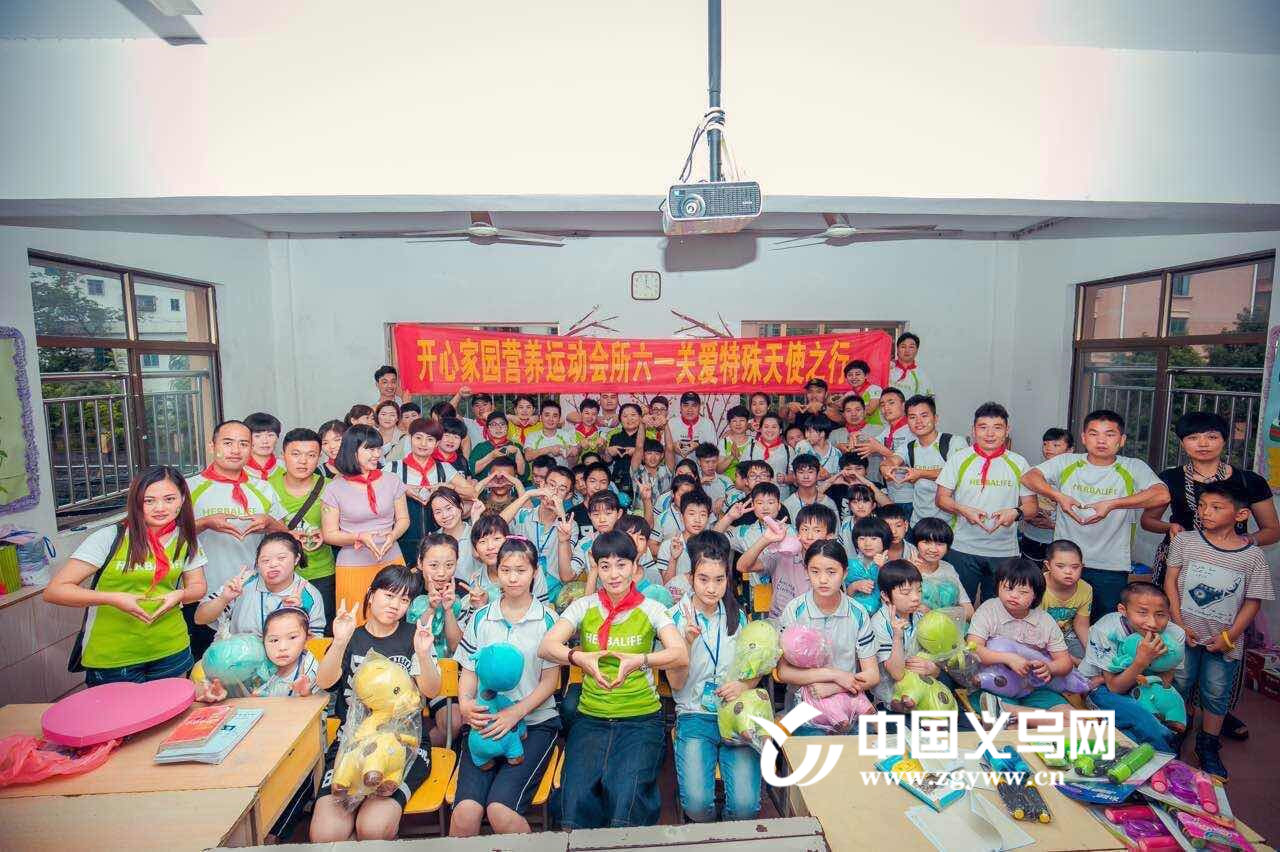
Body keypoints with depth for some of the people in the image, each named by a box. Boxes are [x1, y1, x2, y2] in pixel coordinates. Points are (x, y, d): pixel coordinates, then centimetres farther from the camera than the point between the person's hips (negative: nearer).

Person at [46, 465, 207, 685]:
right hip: (111, 658, -3)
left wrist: (179, 595, -14)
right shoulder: (110, 538, -14)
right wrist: (112, 599, -27)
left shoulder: (186, 540, -2)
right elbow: (54, 591, -14)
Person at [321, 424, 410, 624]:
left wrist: (392, 535, -11)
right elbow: (329, 535, -2)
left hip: (391, 562, 2)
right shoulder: (335, 489, -3)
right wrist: (360, 537, -17)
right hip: (353, 568, -2)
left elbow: (403, 519, 9)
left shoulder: (392, 482, 5)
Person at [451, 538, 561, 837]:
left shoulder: (547, 619, 1)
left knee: (500, 808, -22)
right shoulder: (480, 618, 9)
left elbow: (549, 681, 0)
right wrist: (465, 703, -10)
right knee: (465, 810, -21)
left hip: (535, 721, -2)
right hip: (485, 721, 2)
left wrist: (515, 713, -13)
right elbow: (469, 672, 11)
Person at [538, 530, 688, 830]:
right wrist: (579, 657, -30)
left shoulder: (651, 609, -1)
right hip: (591, 717, 2)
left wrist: (639, 661, -34)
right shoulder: (584, 607, 3)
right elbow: (546, 647, -10)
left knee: (626, 799, -22)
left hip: (642, 718, -1)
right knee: (577, 802, -19)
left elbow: (681, 655, -16)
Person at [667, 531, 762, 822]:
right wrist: (688, 642, -23)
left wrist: (745, 685, -9)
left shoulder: (737, 615, 5)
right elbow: (676, 684, -7)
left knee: (745, 805, -17)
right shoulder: (676, 617, -5)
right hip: (694, 715, -2)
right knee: (697, 804, -21)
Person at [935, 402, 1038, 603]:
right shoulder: (959, 458, 2)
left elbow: (1031, 505, 6)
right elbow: (941, 498, 1)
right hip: (963, 549, -1)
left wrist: (1015, 512, -15)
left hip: (1004, 551, 1)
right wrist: (963, 510, -17)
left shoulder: (1018, 463, 5)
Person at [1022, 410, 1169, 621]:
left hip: (1112, 567, -1)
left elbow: (1162, 495, -15)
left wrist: (1112, 504, -24)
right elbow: (1029, 477, -5)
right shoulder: (1067, 463, 4)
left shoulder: (1134, 469, 1)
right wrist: (1059, 496, -20)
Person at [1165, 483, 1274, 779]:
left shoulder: (1253, 556, -7)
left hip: (1224, 640, 0)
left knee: (1216, 694, 12)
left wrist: (1229, 636, -9)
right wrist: (1179, 623, -9)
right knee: (1179, 685, 9)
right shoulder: (1185, 540, -6)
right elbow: (1170, 581, -4)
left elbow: (1253, 601, -3)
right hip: (1185, 633, 0)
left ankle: (1208, 747, 29)